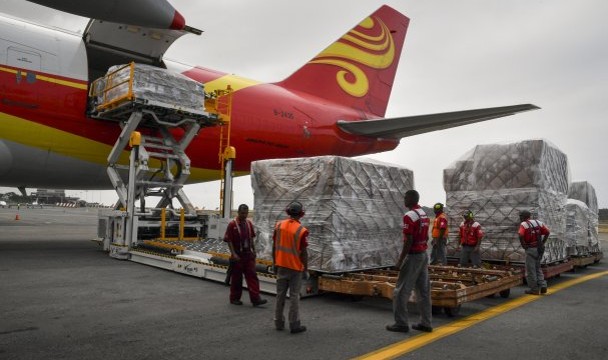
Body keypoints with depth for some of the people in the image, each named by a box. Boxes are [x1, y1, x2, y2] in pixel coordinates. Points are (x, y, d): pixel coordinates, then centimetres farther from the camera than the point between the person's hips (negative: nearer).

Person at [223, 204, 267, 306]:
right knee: (236, 278, 6)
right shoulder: (232, 224, -9)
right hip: (237, 255, -5)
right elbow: (228, 240, -10)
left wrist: (253, 250, 15)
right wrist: (233, 254, -16)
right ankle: (234, 298, 21)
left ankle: (255, 299, 0)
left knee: (252, 276, 0)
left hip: (248, 254, 5)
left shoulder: (249, 223, 7)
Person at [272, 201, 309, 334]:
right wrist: (306, 269, -3)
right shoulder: (302, 231, -16)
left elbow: (274, 246, 3)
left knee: (280, 294, 12)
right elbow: (303, 252, -13)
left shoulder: (279, 225, -2)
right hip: (296, 268, -4)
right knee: (294, 296, 3)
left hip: (281, 266, 4)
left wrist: (274, 263, 13)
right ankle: (294, 325, 8)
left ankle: (279, 323, 21)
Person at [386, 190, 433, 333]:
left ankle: (401, 323, 5)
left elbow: (408, 241, -21)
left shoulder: (409, 216, -18)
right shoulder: (424, 215, 11)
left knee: (402, 290, 0)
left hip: (412, 256, -9)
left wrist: (400, 259, -16)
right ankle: (425, 323, 17)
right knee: (424, 290, 11)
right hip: (424, 254, 9)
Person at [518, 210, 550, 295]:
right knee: (538, 268, 21)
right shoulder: (538, 222, 9)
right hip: (539, 249, 7)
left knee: (530, 270, 4)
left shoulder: (523, 224, -10)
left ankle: (534, 289, 9)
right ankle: (543, 286, 14)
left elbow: (520, 235, -27)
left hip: (530, 249, -7)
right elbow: (547, 232, 8)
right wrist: (542, 243, 8)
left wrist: (523, 245, -14)